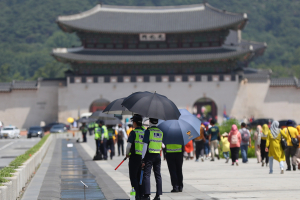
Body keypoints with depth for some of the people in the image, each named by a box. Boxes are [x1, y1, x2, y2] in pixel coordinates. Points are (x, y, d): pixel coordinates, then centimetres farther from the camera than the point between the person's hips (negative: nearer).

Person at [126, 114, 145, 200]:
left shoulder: (133, 132, -12)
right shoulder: (144, 132, 8)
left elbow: (129, 145, -16)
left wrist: (127, 154, 0)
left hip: (134, 156, -7)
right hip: (142, 157, 7)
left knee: (133, 177, -2)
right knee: (139, 177, 14)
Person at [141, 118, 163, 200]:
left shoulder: (148, 131, -10)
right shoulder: (160, 132, 8)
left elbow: (145, 145, -14)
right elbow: (161, 145, 11)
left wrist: (142, 158, -13)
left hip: (149, 154, -5)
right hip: (158, 155, 5)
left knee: (146, 175, -5)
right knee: (158, 175, 9)